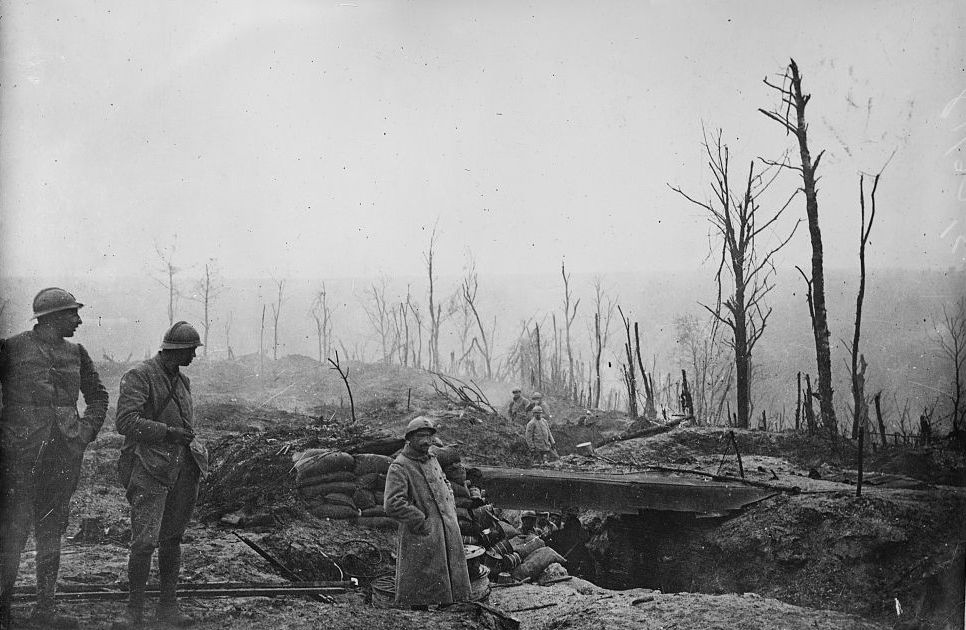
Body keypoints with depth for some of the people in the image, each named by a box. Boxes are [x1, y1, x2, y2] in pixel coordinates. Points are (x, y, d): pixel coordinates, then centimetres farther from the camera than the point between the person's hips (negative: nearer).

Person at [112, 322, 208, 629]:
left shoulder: (182, 381, 15)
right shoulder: (139, 377, -8)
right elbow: (126, 422, -19)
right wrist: (168, 432, -22)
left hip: (182, 468, 7)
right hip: (149, 470, -7)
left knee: (172, 539, 11)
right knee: (145, 541, -11)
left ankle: (168, 604, 18)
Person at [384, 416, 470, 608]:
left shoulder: (432, 460, 14)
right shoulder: (399, 467, -11)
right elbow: (392, 504, -20)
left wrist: (451, 512, 14)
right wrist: (422, 522, -17)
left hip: (448, 532, 8)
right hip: (422, 539, -8)